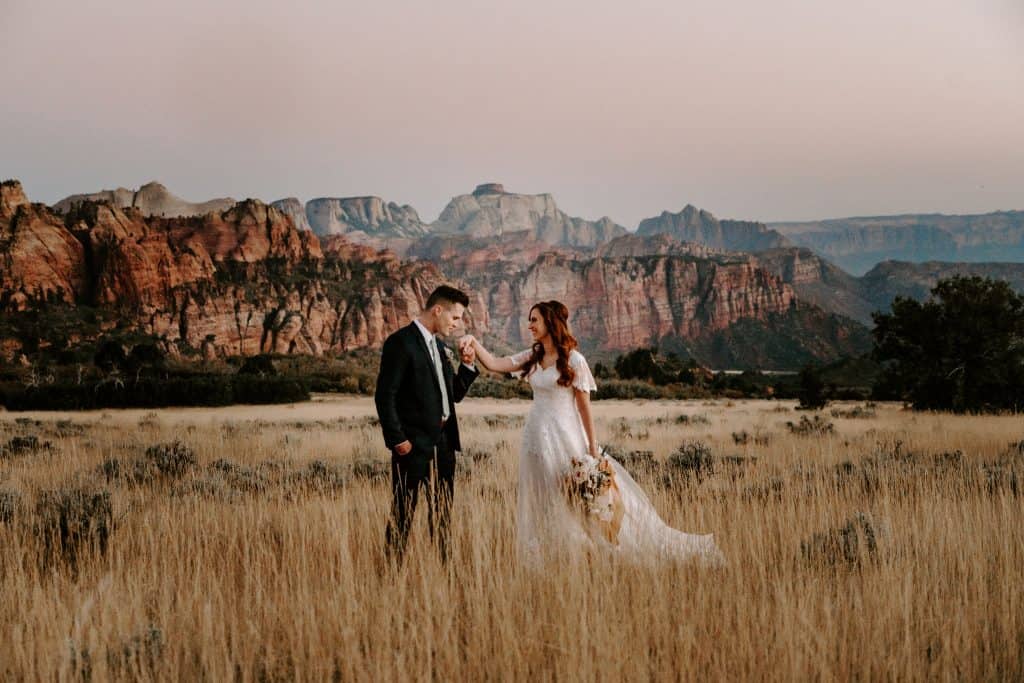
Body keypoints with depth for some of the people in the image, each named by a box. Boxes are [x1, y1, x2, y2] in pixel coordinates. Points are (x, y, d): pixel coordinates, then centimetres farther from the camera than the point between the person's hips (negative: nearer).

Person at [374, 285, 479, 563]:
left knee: (442, 513, 12)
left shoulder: (440, 347, 15)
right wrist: (397, 440, -17)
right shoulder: (400, 342, -11)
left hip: (443, 443, 8)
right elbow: (384, 396, -15)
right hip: (414, 445, -8)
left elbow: (454, 395, 20)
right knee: (403, 513, -2)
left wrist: (467, 365, 5)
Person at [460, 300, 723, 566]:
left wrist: (593, 450, -9)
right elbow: (493, 364, 4)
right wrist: (474, 342, -12)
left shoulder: (573, 360, -10)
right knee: (543, 508, 10)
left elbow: (584, 406, -9)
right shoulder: (531, 358, 7)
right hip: (537, 439, 6)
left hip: (565, 438, -6)